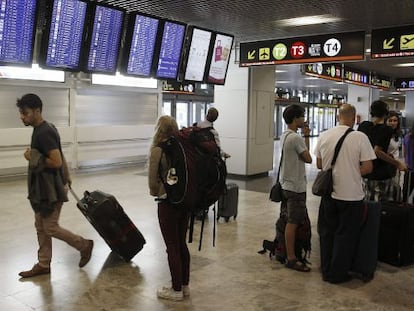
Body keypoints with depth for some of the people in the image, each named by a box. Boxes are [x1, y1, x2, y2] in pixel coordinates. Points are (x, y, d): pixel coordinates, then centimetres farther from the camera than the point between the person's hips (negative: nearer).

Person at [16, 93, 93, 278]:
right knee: (41, 227, 14)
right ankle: (43, 265, 24)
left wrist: (33, 158, -16)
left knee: (51, 228, 1)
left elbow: (56, 162, -27)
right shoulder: (43, 129, 10)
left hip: (50, 190, -10)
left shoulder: (44, 133, -21)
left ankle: (84, 246, 17)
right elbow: (59, 156, 18)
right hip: (42, 189, 10)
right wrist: (66, 176, 25)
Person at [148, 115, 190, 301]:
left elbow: (153, 179, -9)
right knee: (182, 244, 17)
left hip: (168, 202, -6)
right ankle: (185, 285, 29)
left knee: (172, 247, 5)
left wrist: (155, 193, 11)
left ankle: (176, 290, 18)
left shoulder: (157, 150, -15)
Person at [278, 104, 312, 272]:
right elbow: (308, 159, -10)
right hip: (295, 186, -10)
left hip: (285, 183, 10)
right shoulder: (296, 138, -19)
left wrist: (305, 136, 12)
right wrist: (306, 136, -5)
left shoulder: (284, 135, 10)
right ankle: (291, 259, 2)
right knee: (293, 222, -4)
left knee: (285, 219, 16)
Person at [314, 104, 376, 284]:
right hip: (351, 195, -3)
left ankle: (326, 271, 28)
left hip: (329, 193, 4)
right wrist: (352, 172, 3)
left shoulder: (324, 136, -2)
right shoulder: (360, 137, -13)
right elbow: (367, 168, -13)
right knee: (345, 235, 10)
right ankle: (337, 274, 20)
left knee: (327, 233, 17)